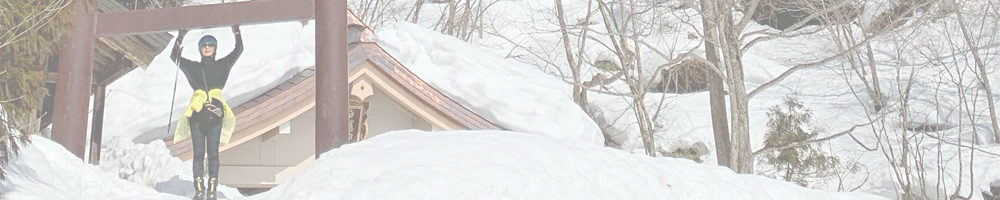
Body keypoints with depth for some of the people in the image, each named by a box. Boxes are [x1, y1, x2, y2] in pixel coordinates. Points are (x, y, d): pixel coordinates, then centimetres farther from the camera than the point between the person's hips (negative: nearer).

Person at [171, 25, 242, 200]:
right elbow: (174, 57, 13)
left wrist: (236, 32, 2)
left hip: (215, 113, -1)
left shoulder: (222, 65, 14)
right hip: (196, 113, 1)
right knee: (198, 153, -2)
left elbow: (239, 50, 10)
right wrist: (180, 38, 5)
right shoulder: (192, 67, 16)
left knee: (213, 153, -4)